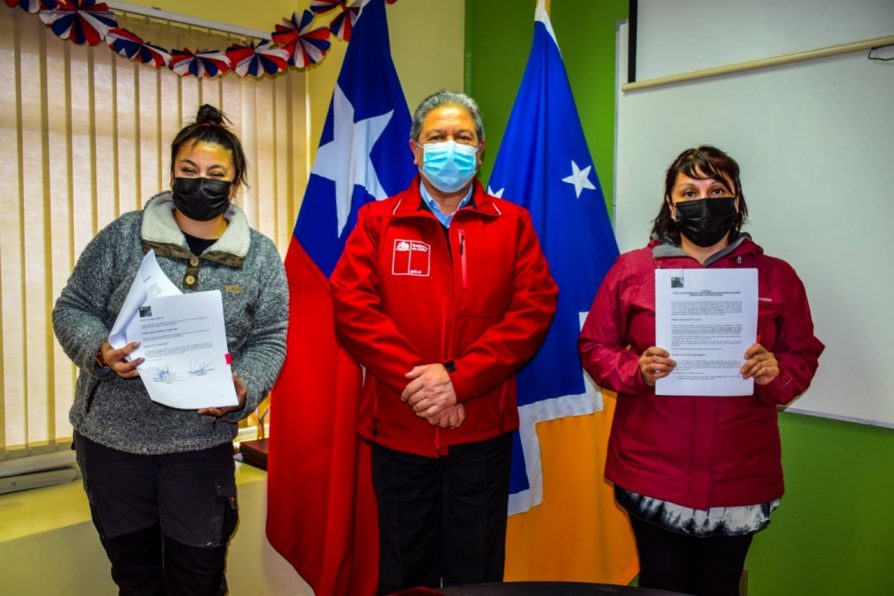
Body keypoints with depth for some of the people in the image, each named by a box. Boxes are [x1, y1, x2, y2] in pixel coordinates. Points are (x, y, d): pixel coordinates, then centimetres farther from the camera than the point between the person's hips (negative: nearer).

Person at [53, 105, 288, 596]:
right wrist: (99, 351, -18)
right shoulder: (123, 236, -2)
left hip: (202, 441, 0)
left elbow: (269, 340, -1)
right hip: (112, 435, 1)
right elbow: (73, 308, 2)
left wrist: (242, 389, -19)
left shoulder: (260, 256, -2)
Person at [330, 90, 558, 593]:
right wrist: (414, 380, -17)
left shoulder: (512, 223, 5)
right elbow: (352, 307, -6)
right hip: (399, 429, 0)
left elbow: (535, 308, -6)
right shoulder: (377, 221, 5)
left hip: (483, 429, 0)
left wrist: (458, 378, -16)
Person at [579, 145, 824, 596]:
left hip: (740, 478, 1)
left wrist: (775, 373, -13)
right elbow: (594, 347, 3)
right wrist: (636, 370, -16)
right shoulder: (632, 270, -1)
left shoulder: (776, 277, 3)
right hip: (652, 476, -1)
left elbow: (804, 355, 9)